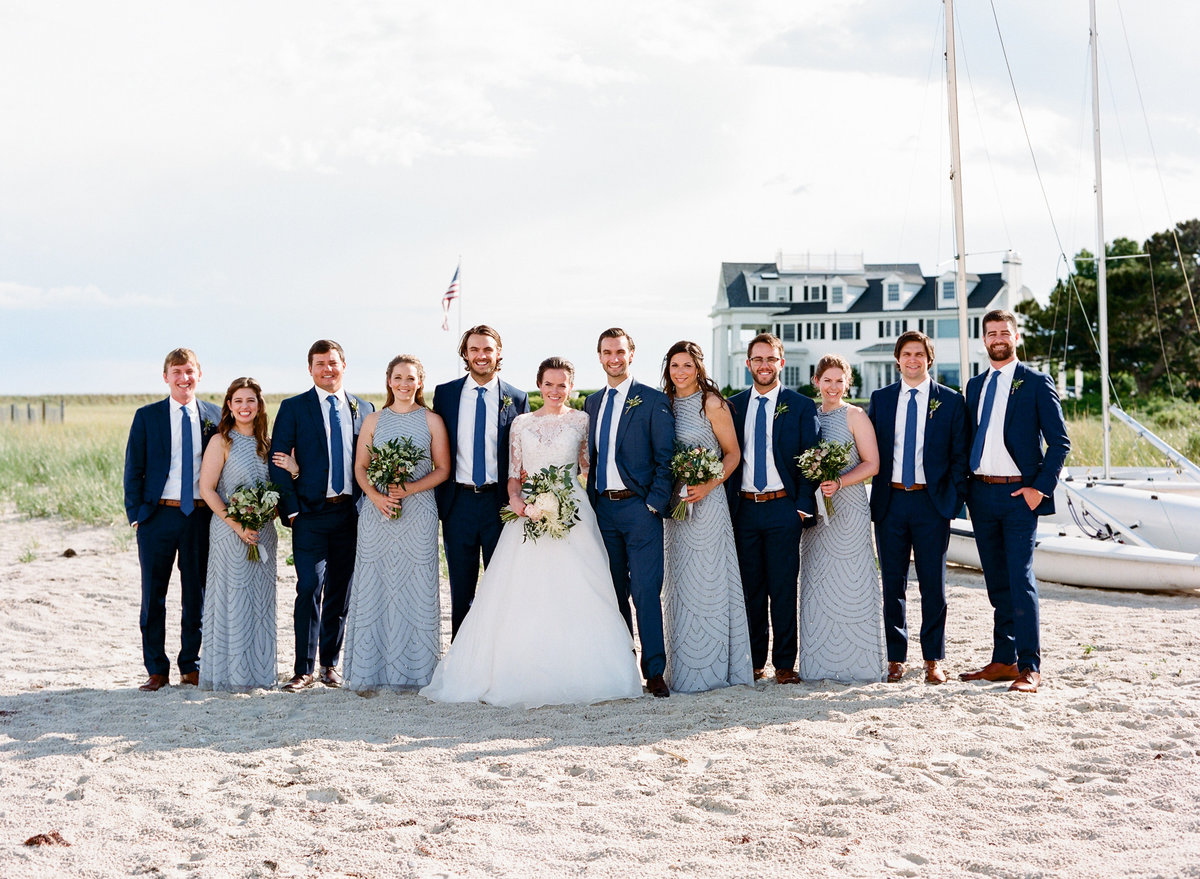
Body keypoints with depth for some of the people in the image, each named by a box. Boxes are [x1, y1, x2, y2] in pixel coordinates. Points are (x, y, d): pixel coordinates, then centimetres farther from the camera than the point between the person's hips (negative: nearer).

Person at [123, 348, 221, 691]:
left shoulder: (214, 417, 6)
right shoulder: (147, 417, 3)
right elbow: (133, 469, 3)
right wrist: (135, 514, -4)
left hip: (200, 515, 1)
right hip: (158, 515, -1)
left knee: (196, 593, 7)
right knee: (153, 595, 3)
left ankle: (191, 666, 19)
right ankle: (156, 670, 12)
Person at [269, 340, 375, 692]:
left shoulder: (364, 409, 11)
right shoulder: (293, 408, 3)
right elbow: (277, 462, -1)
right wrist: (290, 509, -8)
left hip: (350, 513, 3)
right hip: (310, 514, -3)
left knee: (340, 591, 8)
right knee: (309, 588, -8)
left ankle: (330, 663, 18)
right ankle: (303, 669, -3)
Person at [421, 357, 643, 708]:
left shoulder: (581, 421, 8)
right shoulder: (521, 424, 12)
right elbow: (514, 475, 12)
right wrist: (515, 498, -7)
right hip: (529, 512, 2)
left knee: (573, 595, -9)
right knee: (522, 596, -6)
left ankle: (571, 676, -3)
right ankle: (523, 676, -3)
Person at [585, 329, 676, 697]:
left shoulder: (653, 400, -2)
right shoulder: (592, 403, 15)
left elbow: (665, 459, -5)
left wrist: (654, 504, -12)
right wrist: (590, 501, 8)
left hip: (639, 507, -5)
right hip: (602, 508, 5)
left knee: (646, 591, -8)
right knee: (614, 592, 10)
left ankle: (655, 671, -4)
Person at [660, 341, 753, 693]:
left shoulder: (712, 405, -7)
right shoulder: (667, 404, 10)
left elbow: (732, 454, -4)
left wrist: (709, 485, -17)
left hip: (706, 500, -6)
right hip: (675, 503, 6)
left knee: (707, 579, -4)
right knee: (679, 581, 7)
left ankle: (713, 667, 2)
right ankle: (684, 667, 13)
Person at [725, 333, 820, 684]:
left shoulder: (801, 407, 3)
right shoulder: (733, 406, 11)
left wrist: (804, 506, -8)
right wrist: (726, 505, 2)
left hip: (783, 508, -3)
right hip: (744, 509, 3)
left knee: (784, 589, -1)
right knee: (750, 588, 7)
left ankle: (784, 664, 5)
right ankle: (754, 662, 15)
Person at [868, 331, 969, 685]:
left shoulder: (950, 401, 4)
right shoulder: (881, 399, 9)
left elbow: (960, 456, 3)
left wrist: (954, 499, -6)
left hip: (932, 501, -2)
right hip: (890, 501, 2)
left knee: (933, 583, 2)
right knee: (892, 583, 5)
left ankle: (933, 659, 11)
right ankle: (895, 658, 14)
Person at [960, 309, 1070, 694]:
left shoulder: (1036, 383, -2)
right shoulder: (976, 385, 15)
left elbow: (1060, 442, -4)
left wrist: (1040, 488, -11)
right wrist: (966, 487, 9)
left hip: (1019, 494, -6)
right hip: (981, 493, 6)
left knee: (1021, 579, -10)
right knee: (997, 583, 10)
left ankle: (1030, 667, -7)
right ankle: (1004, 660, 16)